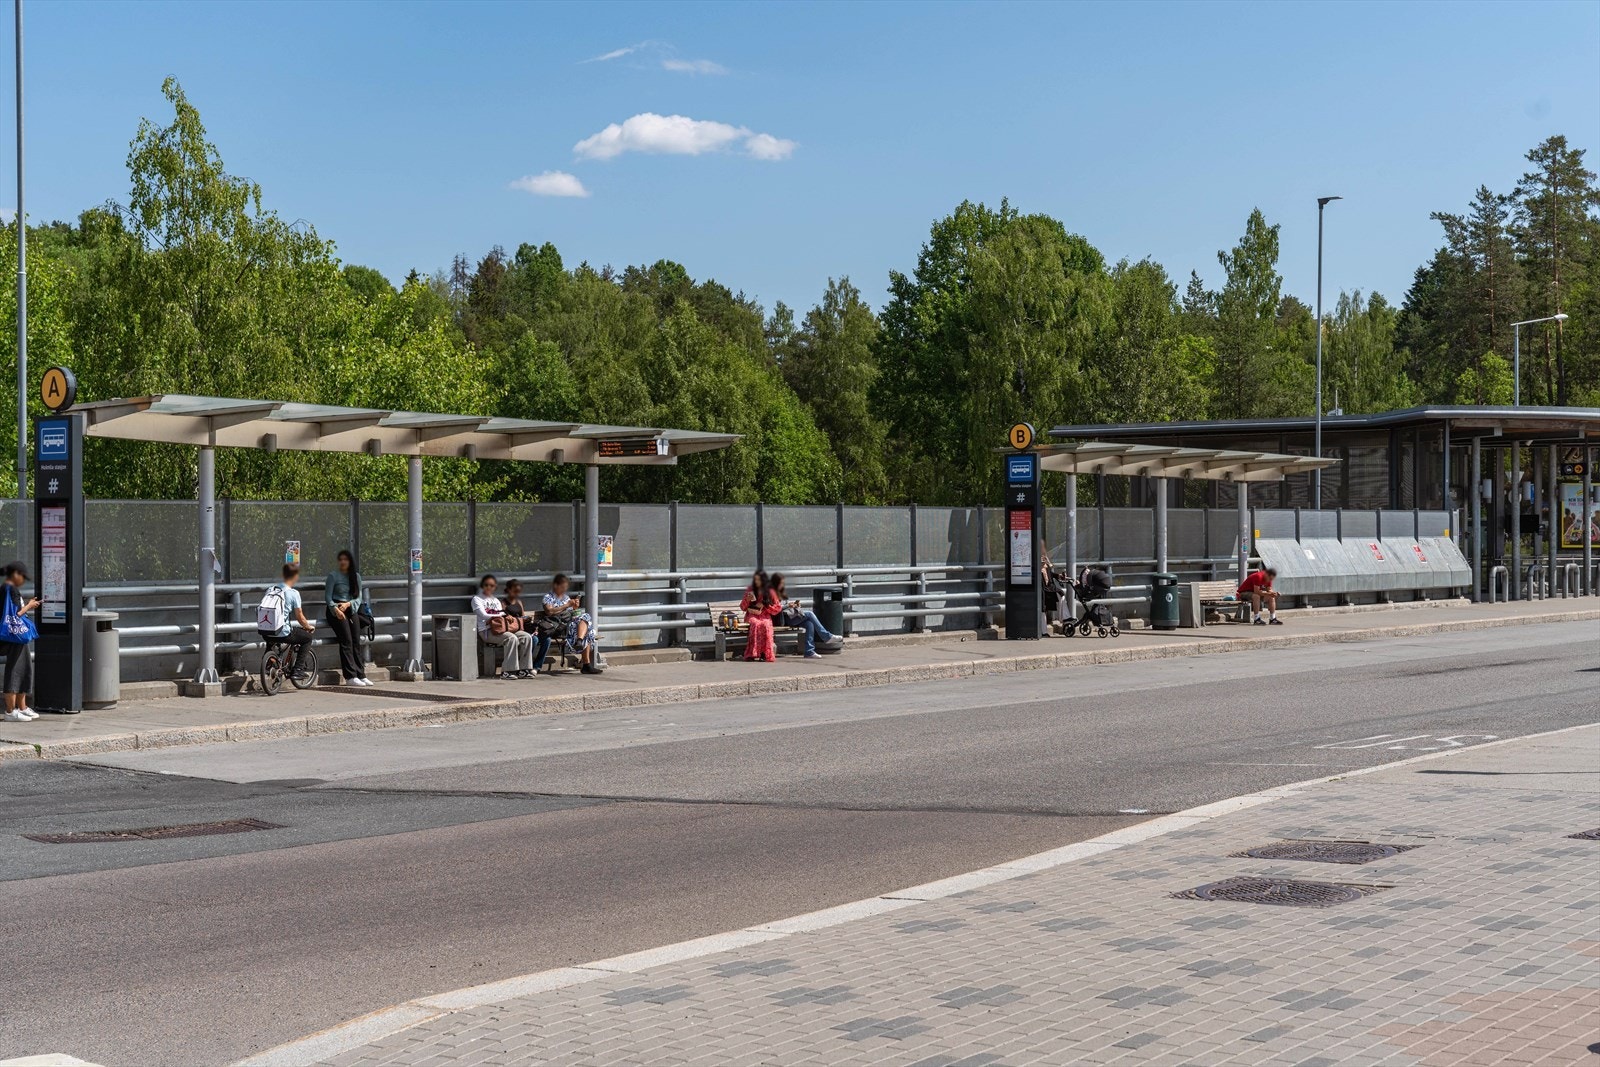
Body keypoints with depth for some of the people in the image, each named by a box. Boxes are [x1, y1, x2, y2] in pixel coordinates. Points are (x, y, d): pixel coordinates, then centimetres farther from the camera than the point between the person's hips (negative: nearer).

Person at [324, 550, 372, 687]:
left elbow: (359, 598, 9)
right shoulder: (333, 576, -1)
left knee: (356, 642, -4)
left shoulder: (356, 577, 12)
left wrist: (348, 604, -11)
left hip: (351, 610, 5)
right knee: (346, 641, -15)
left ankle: (361, 675, -2)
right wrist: (335, 609, -22)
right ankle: (350, 677, -17)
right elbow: (328, 597, -5)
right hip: (336, 610, -5)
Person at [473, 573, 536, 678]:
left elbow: (502, 615, 18)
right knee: (512, 638, -33)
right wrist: (499, 616, -12)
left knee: (527, 637, -14)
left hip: (501, 628, 7)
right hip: (487, 631, -7)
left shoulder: (496, 600, 28)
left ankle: (523, 669, -16)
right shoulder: (477, 599, 7)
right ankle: (507, 671, -32)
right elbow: (484, 615, -7)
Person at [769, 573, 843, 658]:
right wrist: (788, 605, -18)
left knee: (809, 623, -15)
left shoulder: (779, 593, 25)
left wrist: (793, 604, 8)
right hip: (784, 618, -9)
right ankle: (827, 637, -10)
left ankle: (809, 651, -20)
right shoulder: (772, 592, -5)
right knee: (809, 614, -16)